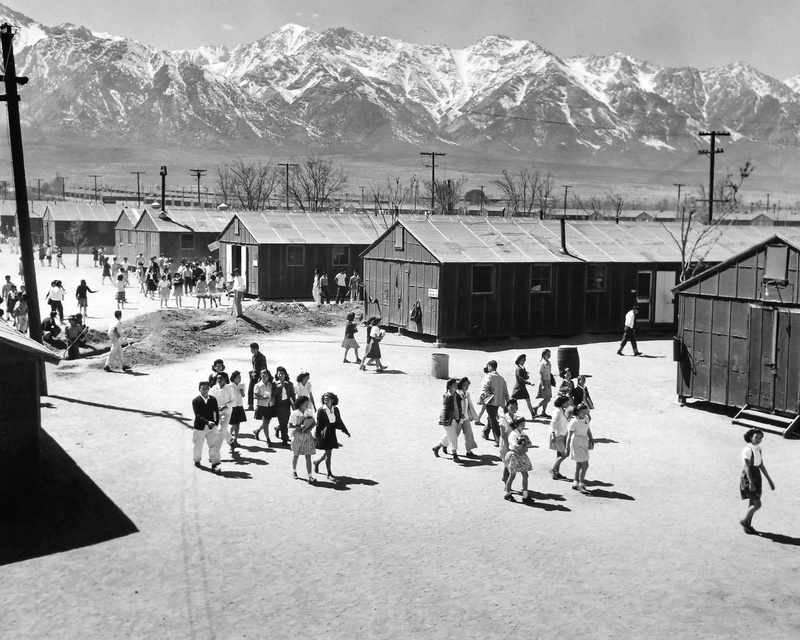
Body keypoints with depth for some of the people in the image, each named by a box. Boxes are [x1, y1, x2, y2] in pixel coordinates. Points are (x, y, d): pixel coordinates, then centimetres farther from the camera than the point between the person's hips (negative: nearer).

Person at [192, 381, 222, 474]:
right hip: (200, 427, -1)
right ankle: (197, 461, 38)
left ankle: (215, 464, -4)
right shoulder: (195, 401, -9)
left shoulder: (213, 399, 0)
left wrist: (216, 423, -2)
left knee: (214, 445, -6)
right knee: (198, 445, 14)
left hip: (212, 427, 2)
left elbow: (216, 413, 7)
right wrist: (208, 422, -30)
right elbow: (198, 415, -18)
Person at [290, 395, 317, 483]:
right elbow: (290, 425, -8)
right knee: (296, 455, 13)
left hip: (307, 436, 2)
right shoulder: (295, 413, -10)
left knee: (308, 456, -3)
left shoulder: (309, 412, -1)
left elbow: (314, 422, 5)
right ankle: (294, 471, 38)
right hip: (297, 436, -2)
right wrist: (299, 427, -21)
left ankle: (310, 476, -5)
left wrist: (309, 428, -14)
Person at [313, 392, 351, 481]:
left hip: (332, 433, 6)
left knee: (328, 453, 16)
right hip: (324, 434, -6)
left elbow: (339, 421, 13)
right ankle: (329, 474, 7)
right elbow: (318, 424, -10)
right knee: (328, 453, -3)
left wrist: (345, 431, 15)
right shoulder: (321, 410, -12)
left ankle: (317, 462, 44)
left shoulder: (335, 409, 3)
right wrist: (317, 435, -12)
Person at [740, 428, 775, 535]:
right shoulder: (747, 450, -19)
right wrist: (751, 483, -26)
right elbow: (747, 467, -22)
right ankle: (745, 521, 12)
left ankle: (748, 525, 25)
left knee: (753, 503, 13)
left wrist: (769, 480, 12)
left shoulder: (758, 449, 7)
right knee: (757, 504, -7)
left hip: (757, 477, 8)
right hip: (748, 478, -8)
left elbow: (761, 465, 12)